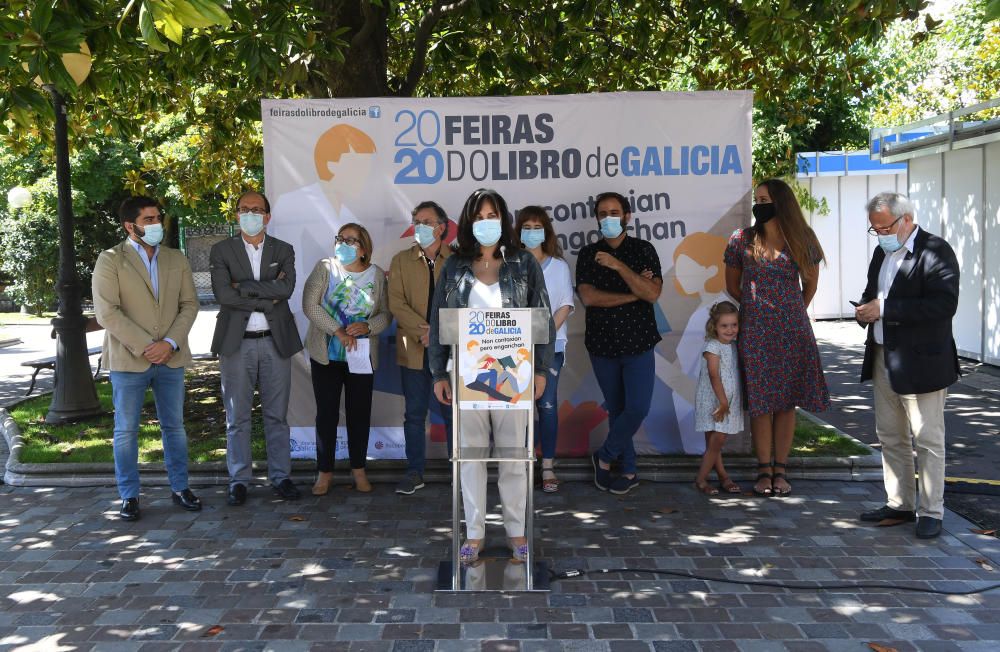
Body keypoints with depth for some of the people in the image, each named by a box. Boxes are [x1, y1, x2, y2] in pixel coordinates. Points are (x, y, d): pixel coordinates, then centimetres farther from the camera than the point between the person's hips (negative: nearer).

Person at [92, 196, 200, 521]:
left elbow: (189, 304, 5)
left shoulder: (177, 259, 9)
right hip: (128, 359, -3)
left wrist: (170, 343, -10)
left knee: (174, 426, 11)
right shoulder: (110, 260, -4)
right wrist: (145, 346, -16)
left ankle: (180, 488, 22)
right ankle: (129, 496, 14)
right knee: (126, 431, 4)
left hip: (171, 357, 4)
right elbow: (107, 312, -12)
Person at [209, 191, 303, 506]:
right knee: (237, 417, 4)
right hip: (236, 342, -1)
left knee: (277, 415, 8)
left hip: (275, 341, 1)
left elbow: (286, 288, -11)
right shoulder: (221, 251, 2)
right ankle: (239, 480, 13)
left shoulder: (283, 251, 7)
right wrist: (268, 297, -12)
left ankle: (280, 477, 17)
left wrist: (244, 286, -14)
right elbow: (223, 294, -12)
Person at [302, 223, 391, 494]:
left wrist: (368, 326, -18)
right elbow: (310, 305, -11)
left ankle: (358, 470, 20)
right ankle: (324, 472, 13)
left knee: (360, 413, 6)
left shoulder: (377, 275, 3)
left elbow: (386, 314, 3)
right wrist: (337, 331, -19)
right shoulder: (325, 268, -2)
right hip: (326, 355, -1)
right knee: (326, 413, 3)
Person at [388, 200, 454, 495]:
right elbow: (396, 302, -2)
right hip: (413, 350, 2)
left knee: (453, 413, 4)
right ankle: (415, 472, 16)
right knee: (414, 414, 7)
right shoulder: (401, 261, 8)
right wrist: (423, 332, -14)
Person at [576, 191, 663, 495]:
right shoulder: (588, 254, 4)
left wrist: (619, 266, -21)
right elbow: (588, 296, -11)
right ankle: (629, 471, 21)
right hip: (602, 345, 2)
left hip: (638, 344, -2)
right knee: (616, 409, 9)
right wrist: (633, 294, -12)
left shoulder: (643, 250, 0)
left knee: (637, 408, -10)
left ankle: (604, 456, 12)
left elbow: (652, 293, -14)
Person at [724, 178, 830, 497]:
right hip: (755, 331, 0)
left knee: (787, 401, 4)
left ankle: (780, 470, 11)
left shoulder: (801, 241, 2)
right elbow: (732, 286, 11)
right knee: (760, 401, 0)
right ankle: (764, 470, 8)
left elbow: (810, 284, 15)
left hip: (793, 330, 1)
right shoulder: (742, 239, 2)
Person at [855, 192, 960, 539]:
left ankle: (931, 512, 10)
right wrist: (866, 310, 0)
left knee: (928, 441, 1)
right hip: (884, 361, 8)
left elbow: (944, 304, -24)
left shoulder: (936, 251, -12)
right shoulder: (882, 252, 13)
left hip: (921, 364, -8)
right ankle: (900, 505, 26)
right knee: (890, 437, 14)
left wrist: (886, 309, -24)